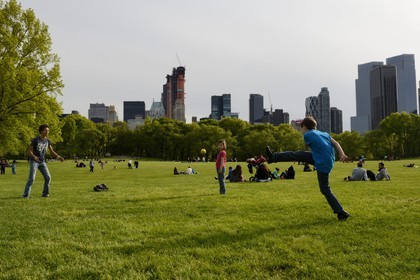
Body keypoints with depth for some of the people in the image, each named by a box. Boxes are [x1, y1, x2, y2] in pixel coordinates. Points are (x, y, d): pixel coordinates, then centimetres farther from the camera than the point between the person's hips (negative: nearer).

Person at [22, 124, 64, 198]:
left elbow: (52, 151, 9)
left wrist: (58, 157, -8)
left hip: (42, 162, 5)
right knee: (31, 178, -13)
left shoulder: (47, 140, 2)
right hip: (34, 161, -5)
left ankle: (45, 193, 7)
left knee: (48, 177, -5)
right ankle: (26, 194, -2)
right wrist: (34, 157, -33)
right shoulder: (35, 140, -13)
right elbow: (29, 151, -13)